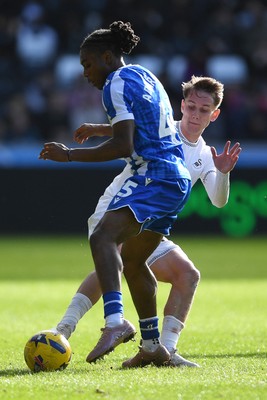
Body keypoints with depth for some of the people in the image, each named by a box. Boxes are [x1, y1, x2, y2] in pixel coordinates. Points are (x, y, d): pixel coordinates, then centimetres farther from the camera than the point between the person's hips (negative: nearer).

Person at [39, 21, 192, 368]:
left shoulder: (117, 84, -8)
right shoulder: (145, 76, 21)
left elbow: (124, 146, -18)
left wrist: (70, 155, -16)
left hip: (153, 176, -10)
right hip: (178, 177, 10)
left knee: (103, 237, -28)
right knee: (132, 260, 21)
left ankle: (116, 321, -49)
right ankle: (153, 346, 27)